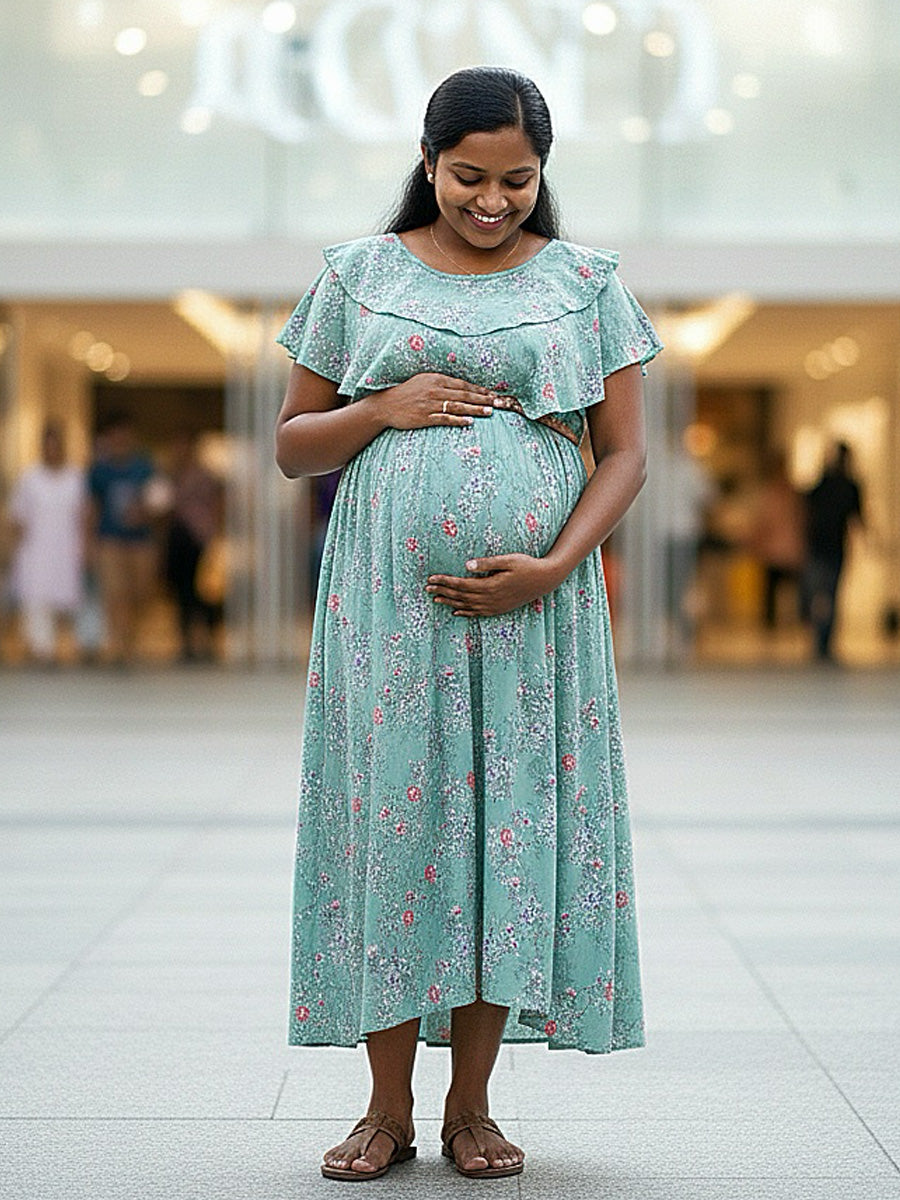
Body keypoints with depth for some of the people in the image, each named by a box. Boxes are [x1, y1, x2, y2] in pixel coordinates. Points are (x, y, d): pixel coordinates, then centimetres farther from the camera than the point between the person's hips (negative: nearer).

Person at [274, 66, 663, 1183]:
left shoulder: (585, 281, 7)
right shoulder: (359, 273, 8)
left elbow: (624, 452, 4)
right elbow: (291, 445, 10)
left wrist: (553, 565, -11)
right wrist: (384, 408, -9)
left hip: (532, 605, 0)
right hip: (388, 605, 0)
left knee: (512, 830, 0)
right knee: (393, 827, 0)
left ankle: (471, 1107, 11)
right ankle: (388, 1109, 11)